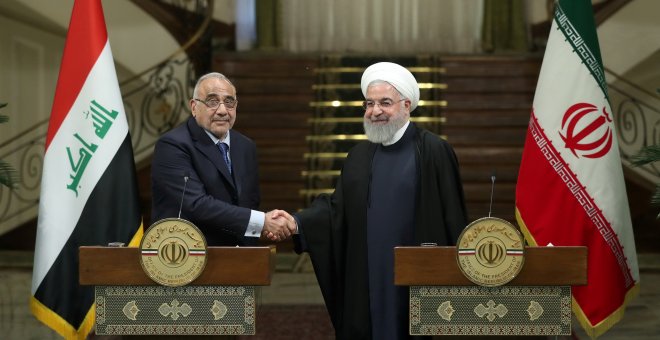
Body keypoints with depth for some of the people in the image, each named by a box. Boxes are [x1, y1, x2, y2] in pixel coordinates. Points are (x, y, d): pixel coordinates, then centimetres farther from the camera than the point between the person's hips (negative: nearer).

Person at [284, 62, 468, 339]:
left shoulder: (433, 151, -5)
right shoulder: (359, 155, 12)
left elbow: (452, 217, -5)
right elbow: (338, 208, 6)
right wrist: (297, 222, -11)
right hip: (366, 280, 5)